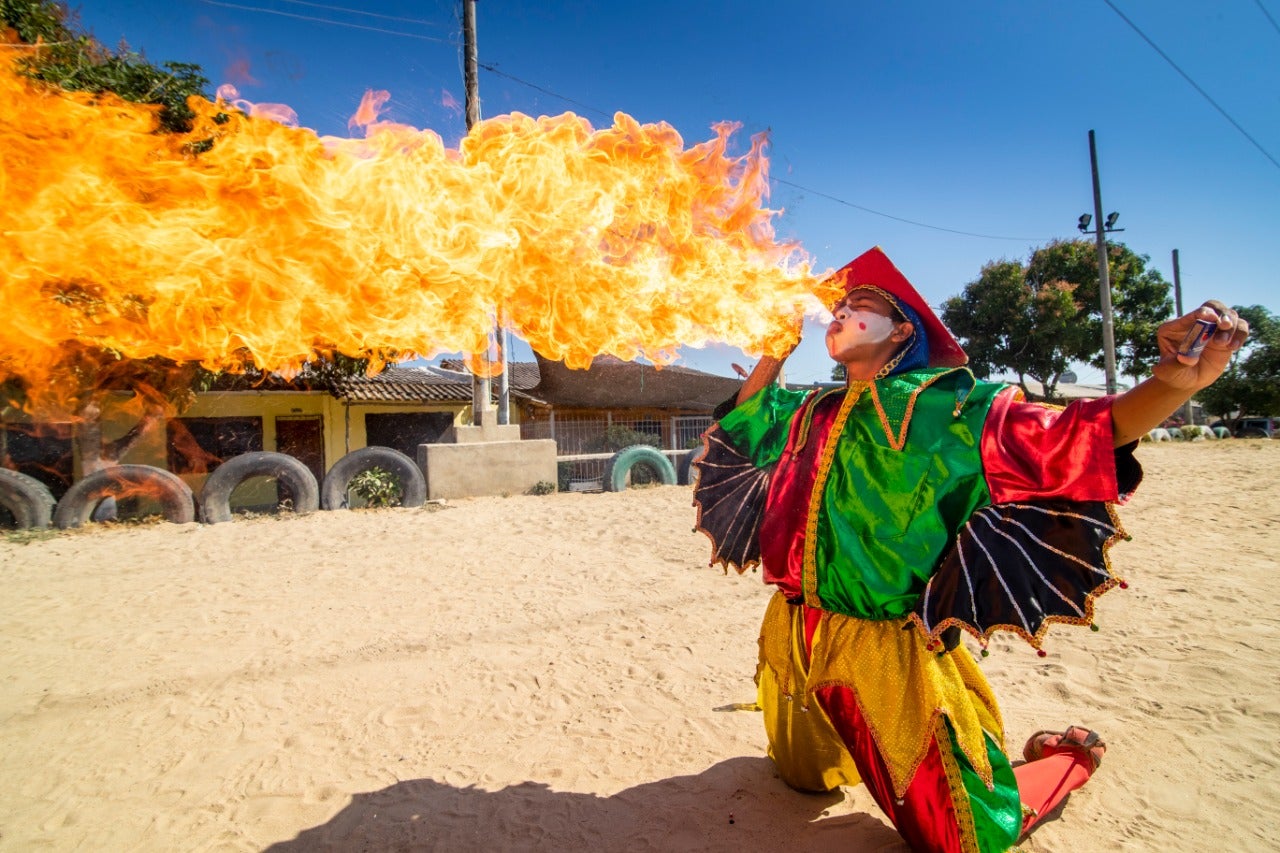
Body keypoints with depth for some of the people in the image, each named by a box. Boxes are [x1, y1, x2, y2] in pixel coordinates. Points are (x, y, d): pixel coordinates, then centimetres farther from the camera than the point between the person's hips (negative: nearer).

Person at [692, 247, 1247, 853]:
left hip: (888, 653, -5)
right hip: (798, 639, 6)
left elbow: (1065, 439, -23)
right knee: (805, 776, 27)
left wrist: (1173, 384, -39)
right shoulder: (810, 415, 4)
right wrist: (775, 347, 11)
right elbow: (743, 424, 19)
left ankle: (1072, 757, 37)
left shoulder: (939, 406, -12)